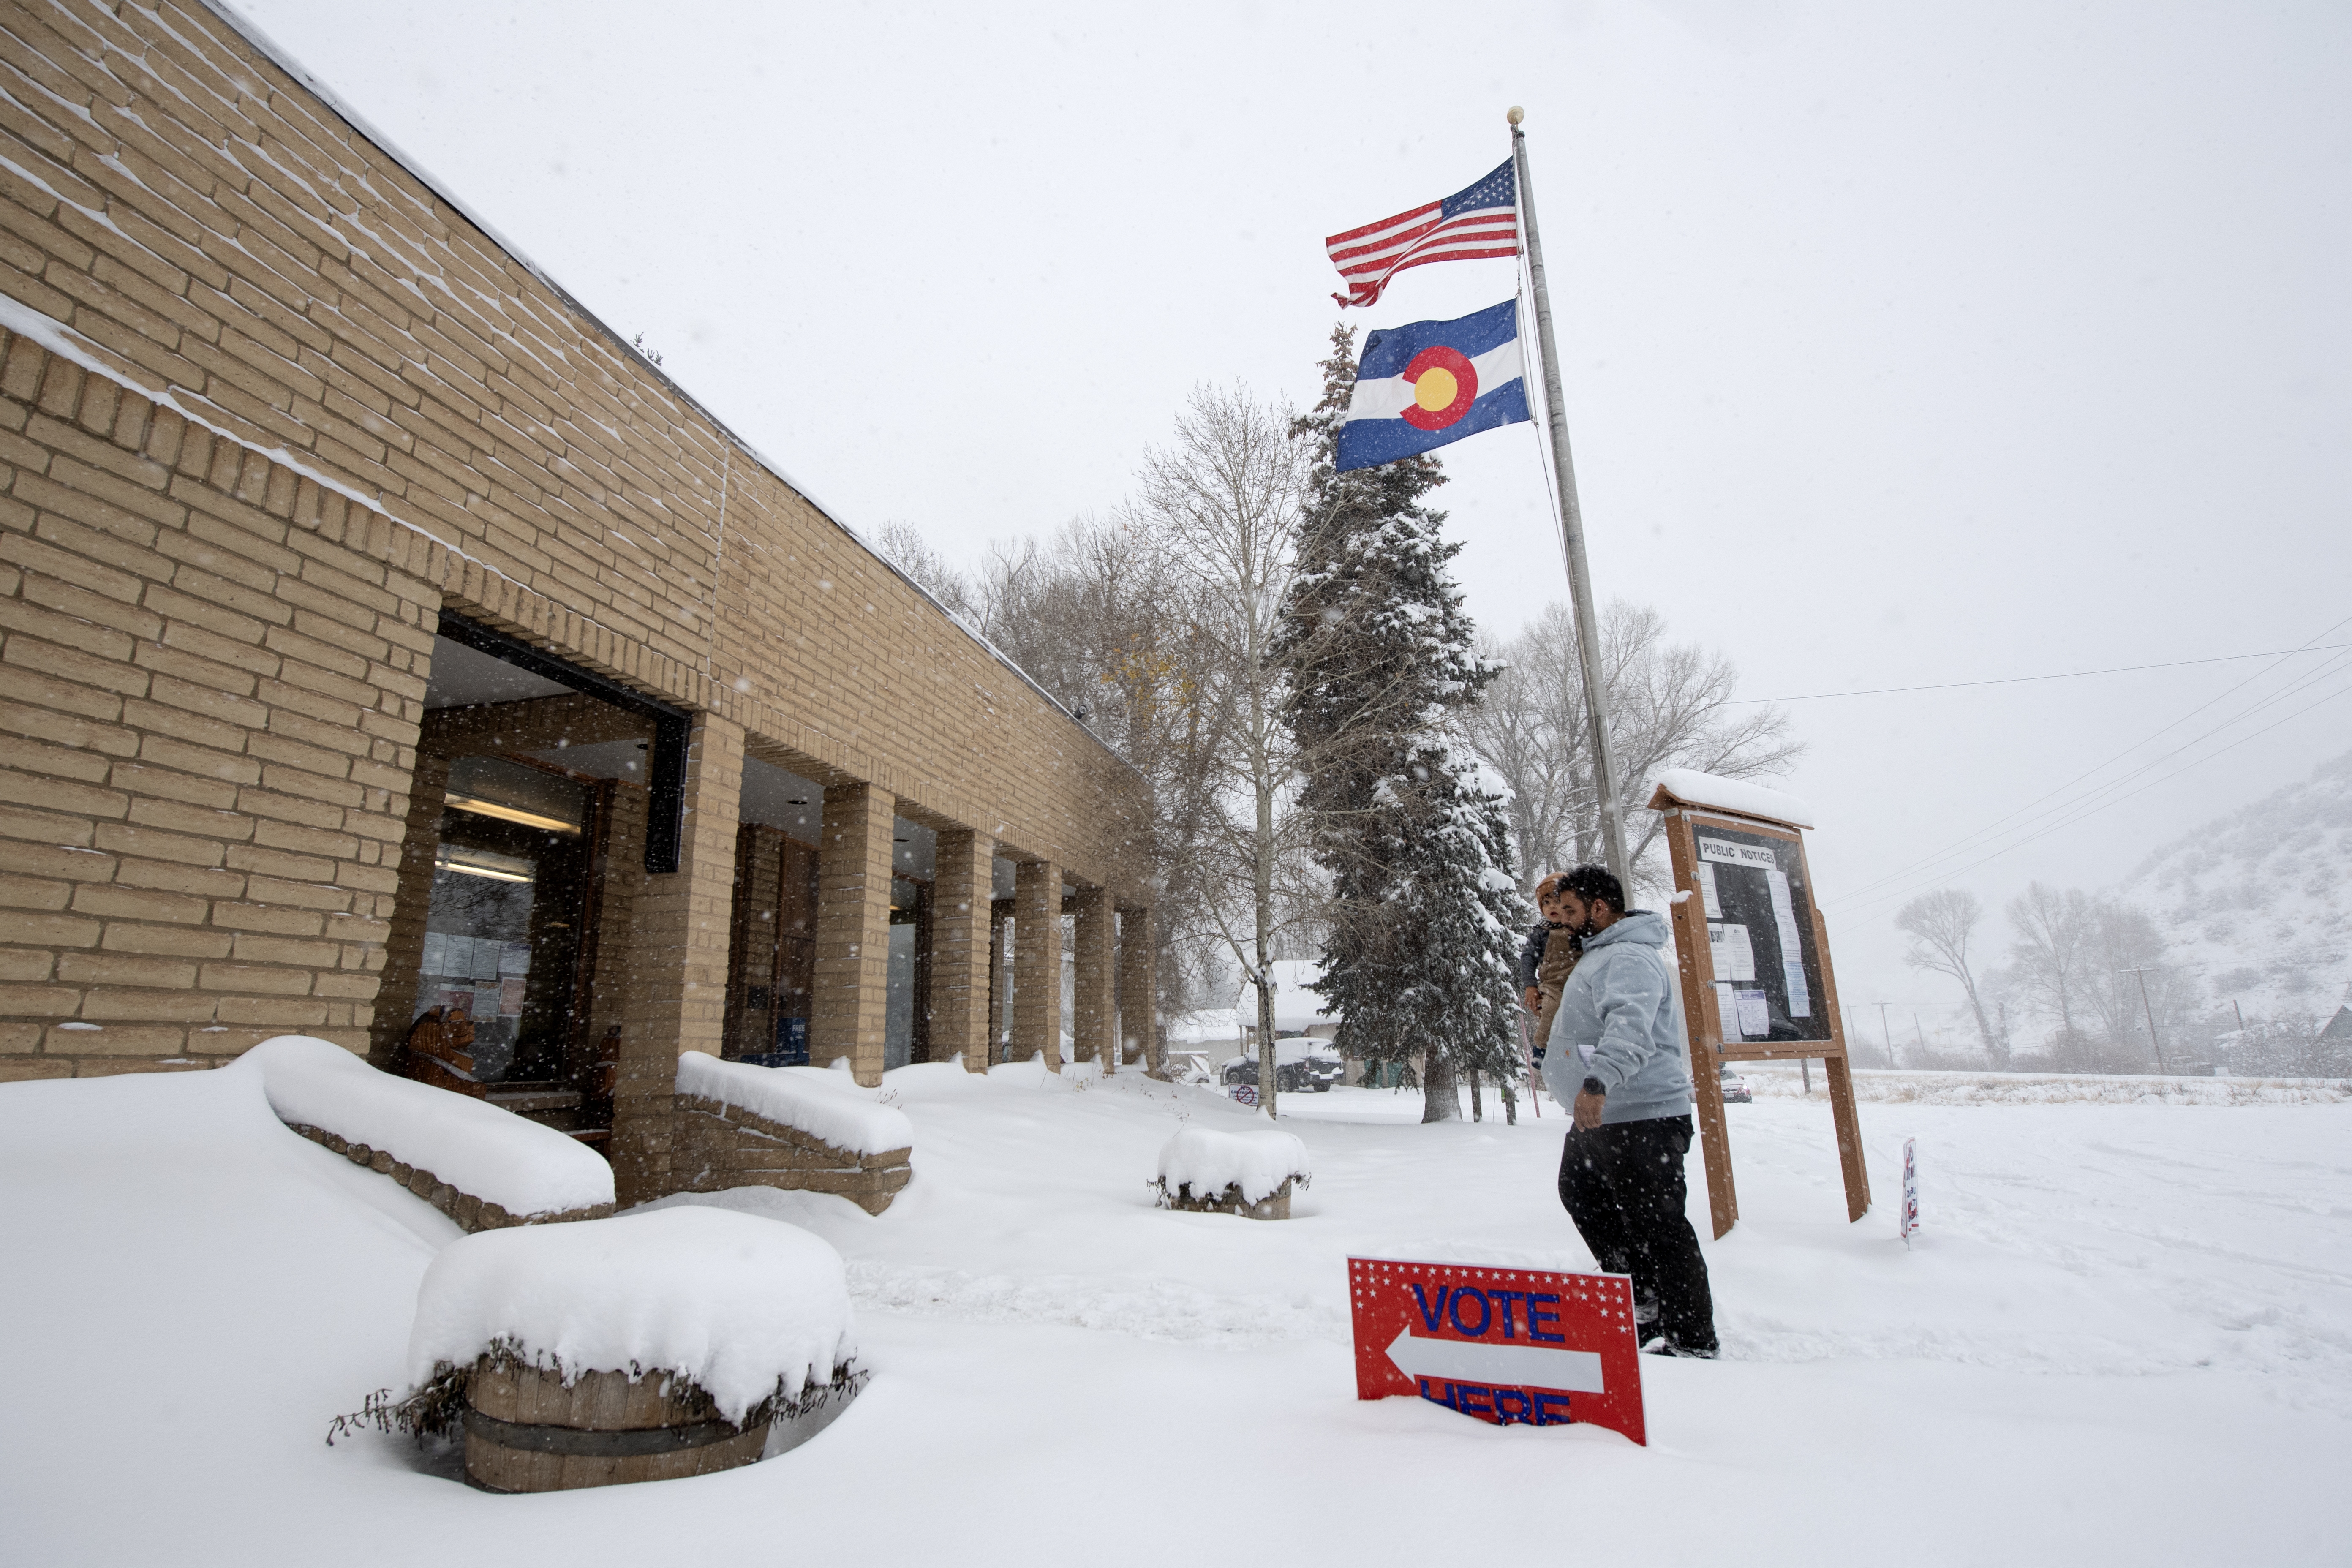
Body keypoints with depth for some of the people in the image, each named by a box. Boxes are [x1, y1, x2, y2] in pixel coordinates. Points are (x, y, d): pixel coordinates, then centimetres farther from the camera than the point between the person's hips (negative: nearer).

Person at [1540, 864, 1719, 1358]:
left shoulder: (1631, 958, -18)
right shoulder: (1599, 953, 16)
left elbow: (1631, 1025, -37)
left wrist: (1598, 1081, -49)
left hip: (1641, 1119, -12)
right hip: (1599, 1117, 12)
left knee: (1657, 1227, -4)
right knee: (1581, 1196, 22)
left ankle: (1692, 1340, 10)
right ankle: (1647, 1301, 33)